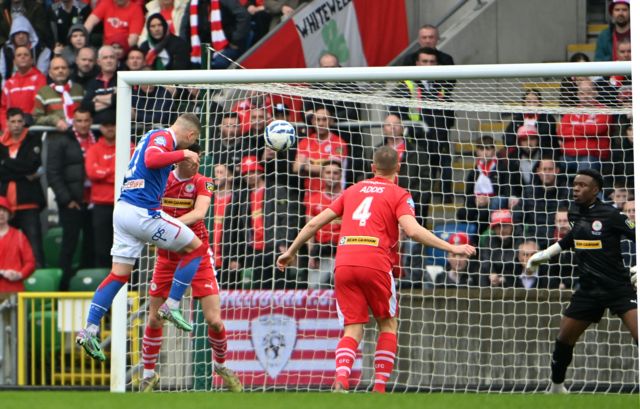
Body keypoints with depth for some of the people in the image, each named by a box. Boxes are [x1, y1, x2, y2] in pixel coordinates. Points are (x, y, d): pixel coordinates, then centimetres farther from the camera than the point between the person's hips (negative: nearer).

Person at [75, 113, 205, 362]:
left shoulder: (155, 136, 20)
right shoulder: (163, 137, -8)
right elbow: (152, 160, -28)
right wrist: (183, 153, -20)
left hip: (123, 209, 9)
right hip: (142, 212, -9)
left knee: (119, 274, 9)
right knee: (196, 248, 3)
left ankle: (90, 330, 3)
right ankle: (171, 307, 3)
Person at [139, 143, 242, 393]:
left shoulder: (202, 183, -6)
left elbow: (199, 213, -22)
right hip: (167, 257, 1)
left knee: (214, 320, -7)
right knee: (154, 319, 2)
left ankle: (221, 366, 19)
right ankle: (148, 375, 18)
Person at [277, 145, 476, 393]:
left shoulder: (353, 190, 21)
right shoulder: (399, 195, 7)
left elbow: (315, 223, 20)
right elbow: (412, 230, -11)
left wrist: (291, 252, 31)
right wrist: (451, 248, -9)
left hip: (343, 263, 3)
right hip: (375, 263, -3)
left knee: (353, 329, 5)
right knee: (388, 324, 15)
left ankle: (340, 381, -20)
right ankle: (380, 387, 6)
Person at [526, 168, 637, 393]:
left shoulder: (610, 215, -13)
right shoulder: (574, 213, 6)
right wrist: (545, 254, 25)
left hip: (618, 288, -6)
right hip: (589, 289, 6)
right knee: (564, 338, 11)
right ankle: (556, 387, 33)